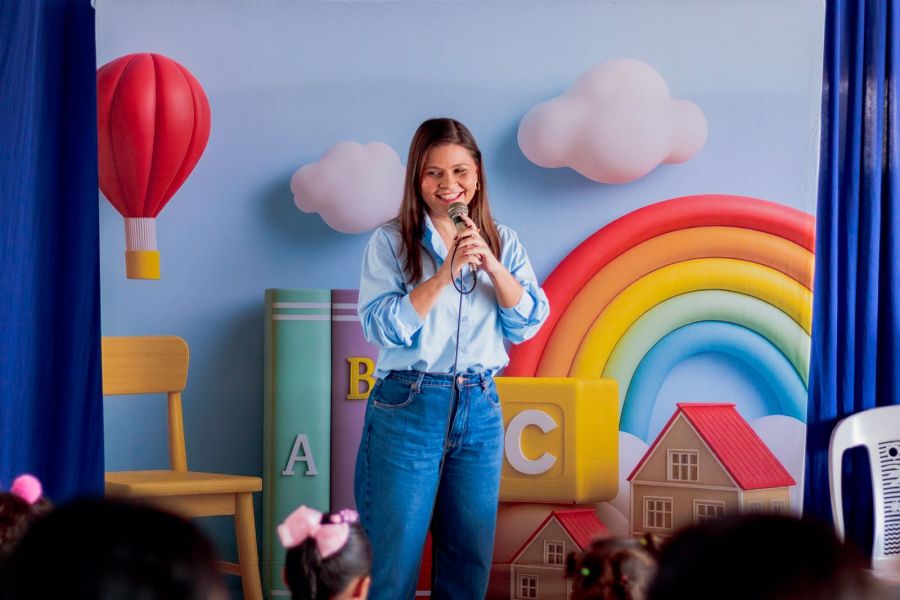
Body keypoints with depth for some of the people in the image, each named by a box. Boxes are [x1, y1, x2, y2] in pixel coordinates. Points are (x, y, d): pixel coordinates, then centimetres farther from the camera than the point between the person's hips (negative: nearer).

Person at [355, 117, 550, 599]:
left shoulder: (503, 243, 10)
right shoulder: (391, 242, -1)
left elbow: (528, 324, 2)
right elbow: (382, 326, -12)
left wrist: (491, 264, -12)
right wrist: (446, 273, -18)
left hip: (480, 409, 4)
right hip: (407, 408, -4)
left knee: (470, 561, 8)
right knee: (392, 559, -3)